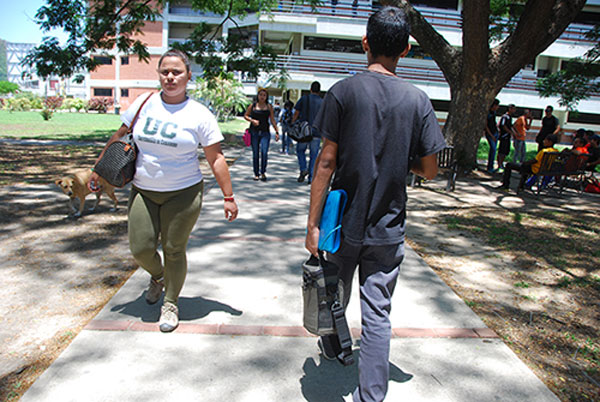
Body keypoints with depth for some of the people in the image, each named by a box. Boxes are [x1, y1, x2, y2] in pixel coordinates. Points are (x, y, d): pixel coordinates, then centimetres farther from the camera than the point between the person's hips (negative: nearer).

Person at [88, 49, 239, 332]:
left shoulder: (199, 115, -6)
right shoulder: (144, 104, 3)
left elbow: (216, 159, -5)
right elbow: (119, 137, 14)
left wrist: (228, 197, -8)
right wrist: (99, 170, 16)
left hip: (183, 192, -3)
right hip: (143, 191, 3)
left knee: (174, 250, 4)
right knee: (141, 249, 3)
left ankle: (171, 303, 26)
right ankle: (157, 276, 39)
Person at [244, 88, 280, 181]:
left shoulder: (269, 107, 7)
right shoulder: (252, 106, 5)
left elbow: (272, 120, 10)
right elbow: (245, 116, 13)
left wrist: (277, 132, 5)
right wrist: (252, 120, -6)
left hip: (265, 132, 0)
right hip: (254, 132, 0)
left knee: (264, 152, -14)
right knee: (255, 153, 3)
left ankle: (263, 172, 3)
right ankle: (256, 174, 15)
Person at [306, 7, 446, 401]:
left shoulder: (343, 91, -8)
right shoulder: (418, 100, -3)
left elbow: (326, 162, -11)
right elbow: (429, 170, 0)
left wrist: (313, 223, -6)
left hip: (345, 222, 0)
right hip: (389, 227, 0)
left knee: (336, 293, 23)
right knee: (378, 313, 7)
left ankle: (333, 346, 48)